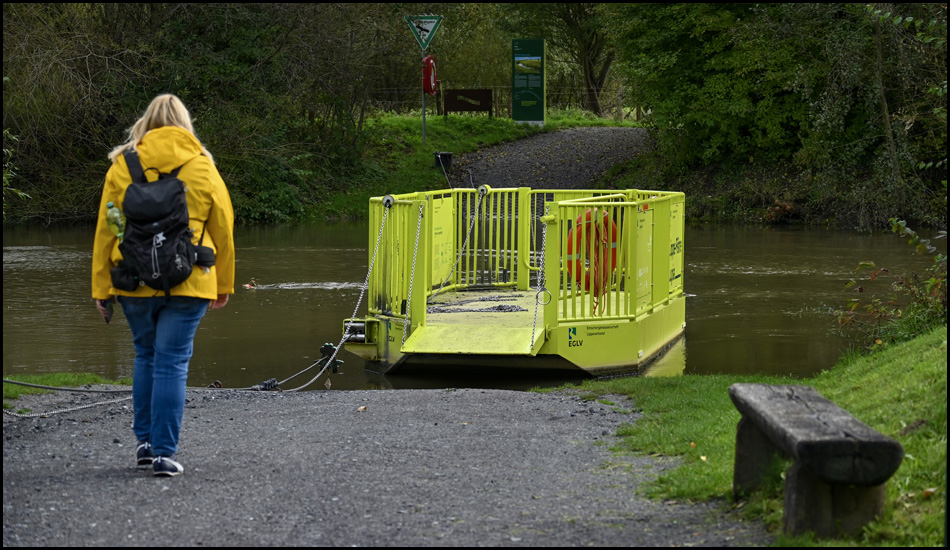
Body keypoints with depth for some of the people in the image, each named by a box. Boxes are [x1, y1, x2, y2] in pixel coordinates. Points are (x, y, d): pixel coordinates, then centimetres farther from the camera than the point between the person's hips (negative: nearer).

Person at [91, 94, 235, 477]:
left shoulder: (122, 167, 2)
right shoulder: (203, 168, 1)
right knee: (172, 362, 1)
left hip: (134, 284, 2)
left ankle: (144, 440, 20)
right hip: (187, 285, -2)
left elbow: (105, 231, 3)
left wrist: (101, 288, 8)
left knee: (146, 355, 19)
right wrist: (223, 284, 16)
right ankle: (163, 452, -1)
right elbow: (223, 231, 6)